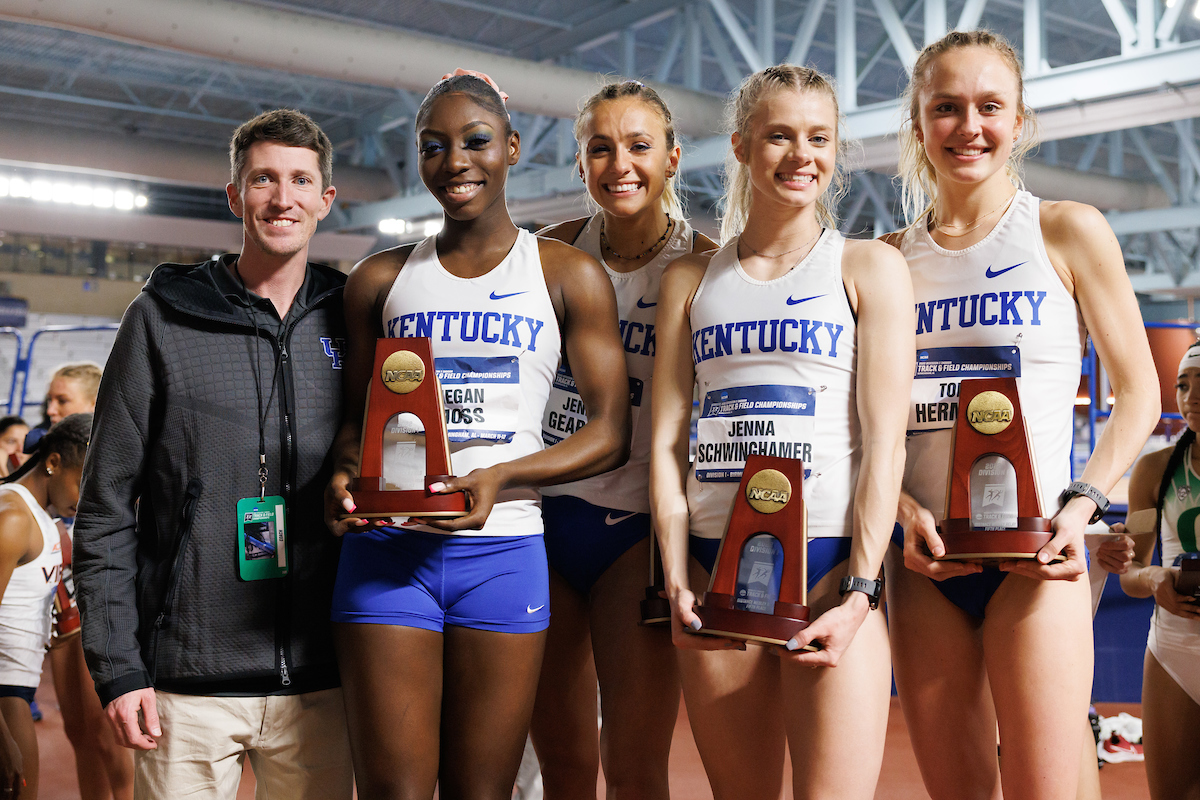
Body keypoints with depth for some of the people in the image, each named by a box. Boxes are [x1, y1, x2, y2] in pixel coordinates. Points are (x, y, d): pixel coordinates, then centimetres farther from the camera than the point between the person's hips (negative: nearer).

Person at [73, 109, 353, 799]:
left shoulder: (349, 323, 6)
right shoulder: (163, 317, 0)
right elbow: (106, 508, 0)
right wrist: (116, 665, -6)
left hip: (318, 682, 2)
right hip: (187, 684, -2)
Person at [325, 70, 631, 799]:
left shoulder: (569, 276, 5)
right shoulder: (381, 280, 12)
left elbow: (611, 433, 1)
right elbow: (355, 416, 17)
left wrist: (500, 476, -14)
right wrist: (345, 473, -7)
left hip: (502, 551, -1)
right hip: (386, 545, 1)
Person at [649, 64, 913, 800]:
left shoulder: (869, 268, 6)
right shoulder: (692, 279, 14)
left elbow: (885, 438, -2)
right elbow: (666, 440, 9)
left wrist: (860, 589, -11)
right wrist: (677, 581, -1)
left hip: (830, 559, -3)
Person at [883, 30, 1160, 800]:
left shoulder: (1067, 231, 2)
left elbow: (1139, 393, 3)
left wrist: (1081, 505, -11)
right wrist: (903, 507, -7)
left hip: (1032, 554, -3)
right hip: (923, 559, 3)